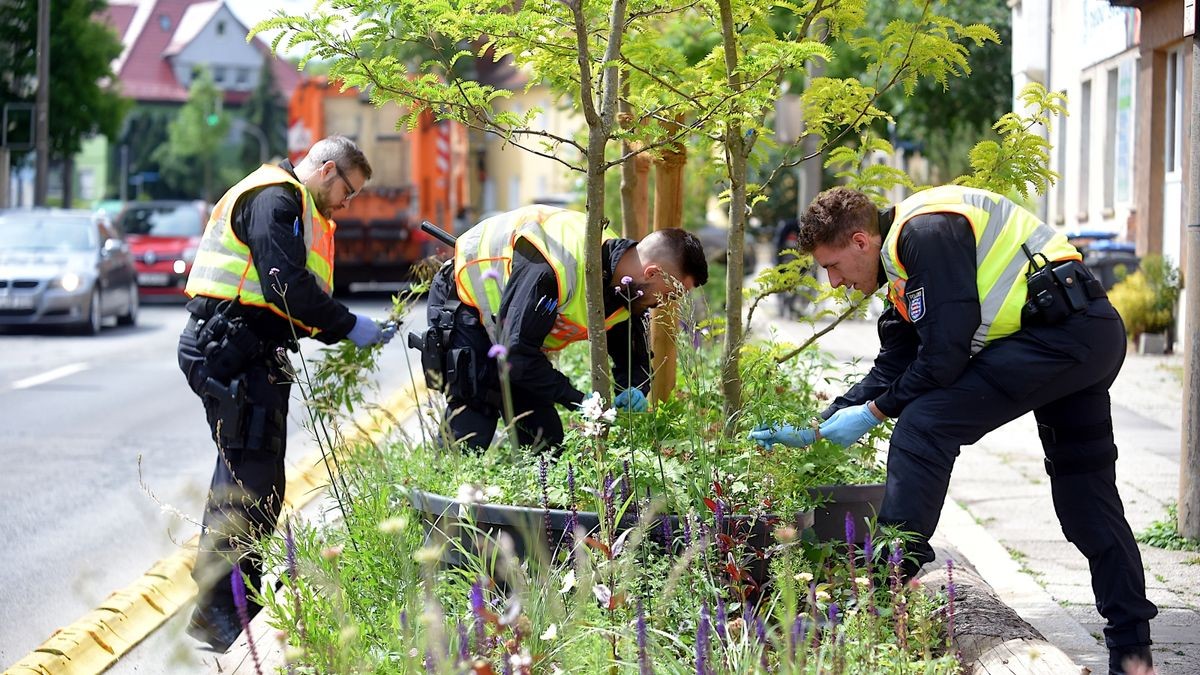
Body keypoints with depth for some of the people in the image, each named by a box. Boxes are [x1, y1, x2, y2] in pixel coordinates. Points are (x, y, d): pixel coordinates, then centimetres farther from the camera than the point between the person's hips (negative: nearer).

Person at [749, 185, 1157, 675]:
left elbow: (945, 352, -17)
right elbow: (891, 370, 21)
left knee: (924, 425, -12)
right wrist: (814, 431, 18)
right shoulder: (904, 265, 18)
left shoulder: (926, 233, -13)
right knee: (1087, 499, 15)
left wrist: (874, 412, -5)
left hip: (1060, 332, -11)